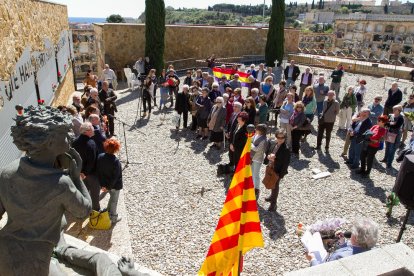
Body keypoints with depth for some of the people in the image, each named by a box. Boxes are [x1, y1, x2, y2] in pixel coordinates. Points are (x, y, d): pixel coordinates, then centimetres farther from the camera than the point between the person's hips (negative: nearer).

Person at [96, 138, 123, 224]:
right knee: (114, 201, 15)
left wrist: (102, 184, -2)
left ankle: (108, 212, 47)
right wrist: (109, 187, -12)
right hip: (115, 185, -6)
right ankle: (113, 217, 30)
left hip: (105, 183, 6)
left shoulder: (100, 157, -12)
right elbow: (115, 177, -25)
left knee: (112, 197, 30)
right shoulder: (116, 161, -30)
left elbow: (98, 172, -7)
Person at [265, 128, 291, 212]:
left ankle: (273, 204, 23)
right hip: (271, 168, 7)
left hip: (278, 171, -7)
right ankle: (272, 197, 49)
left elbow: (286, 163, -19)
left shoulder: (286, 150, -23)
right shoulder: (274, 144, -2)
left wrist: (281, 175, -18)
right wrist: (269, 157, -15)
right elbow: (270, 154, 9)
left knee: (275, 186, 7)